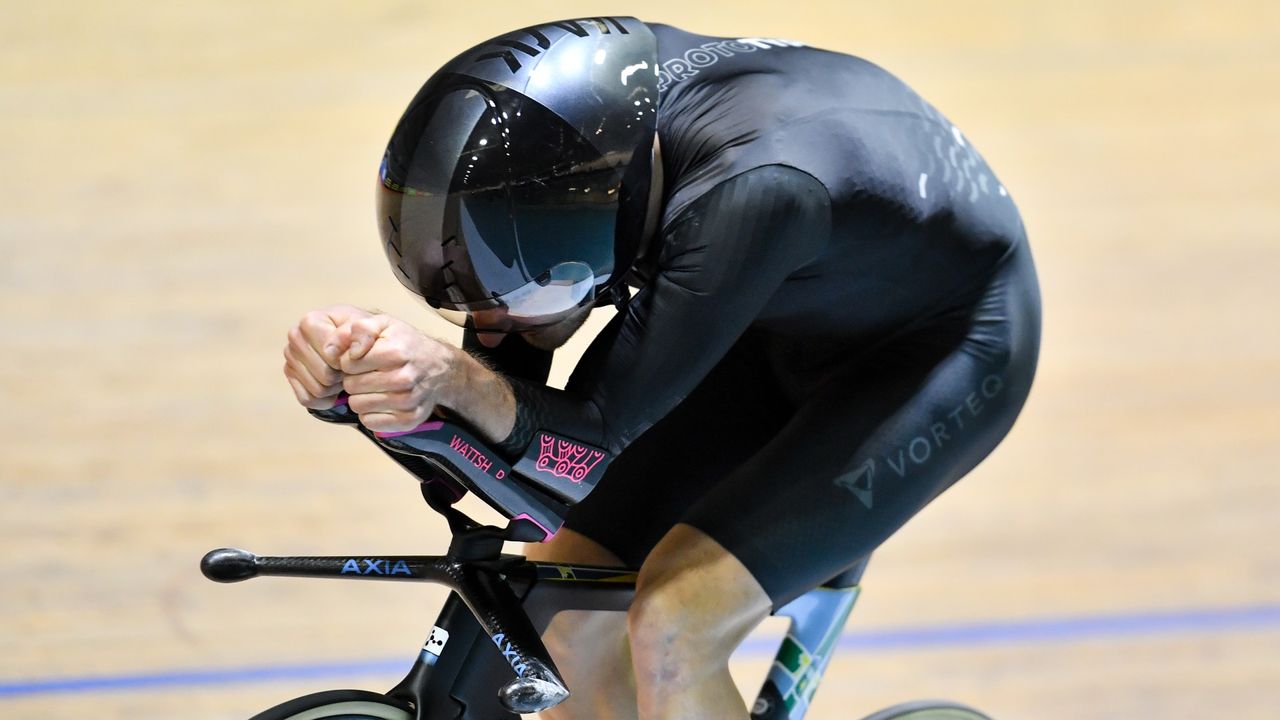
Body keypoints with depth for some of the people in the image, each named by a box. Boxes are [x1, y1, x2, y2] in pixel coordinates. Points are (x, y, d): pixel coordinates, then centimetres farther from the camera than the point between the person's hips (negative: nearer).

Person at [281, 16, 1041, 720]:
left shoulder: (751, 190, -42)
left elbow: (599, 433, -37)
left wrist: (461, 382, -56)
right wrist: (366, 354, -39)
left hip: (945, 345, -7)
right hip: (786, 329, 7)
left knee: (672, 629, -24)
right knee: (564, 621, -3)